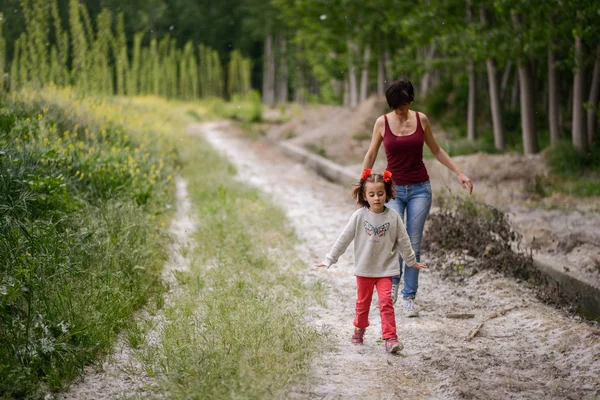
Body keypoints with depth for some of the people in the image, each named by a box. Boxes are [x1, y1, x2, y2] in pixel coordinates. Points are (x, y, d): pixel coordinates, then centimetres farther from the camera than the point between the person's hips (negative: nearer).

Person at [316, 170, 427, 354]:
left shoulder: (393, 216, -9)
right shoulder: (359, 216, -11)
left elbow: (403, 240, 3)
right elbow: (344, 238, -5)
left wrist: (412, 261, 14)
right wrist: (329, 259, -4)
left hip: (385, 268, -1)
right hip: (364, 268, 1)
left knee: (386, 302, -10)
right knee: (363, 302, 16)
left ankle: (390, 338, -9)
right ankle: (359, 329, 38)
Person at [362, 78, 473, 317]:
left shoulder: (421, 119, -1)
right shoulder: (382, 123, -4)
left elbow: (436, 150, 11)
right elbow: (371, 156, 6)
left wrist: (459, 173, 8)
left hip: (419, 189, 1)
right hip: (393, 189, -1)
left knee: (413, 244, -1)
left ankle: (409, 297, 9)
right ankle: (393, 281, 16)